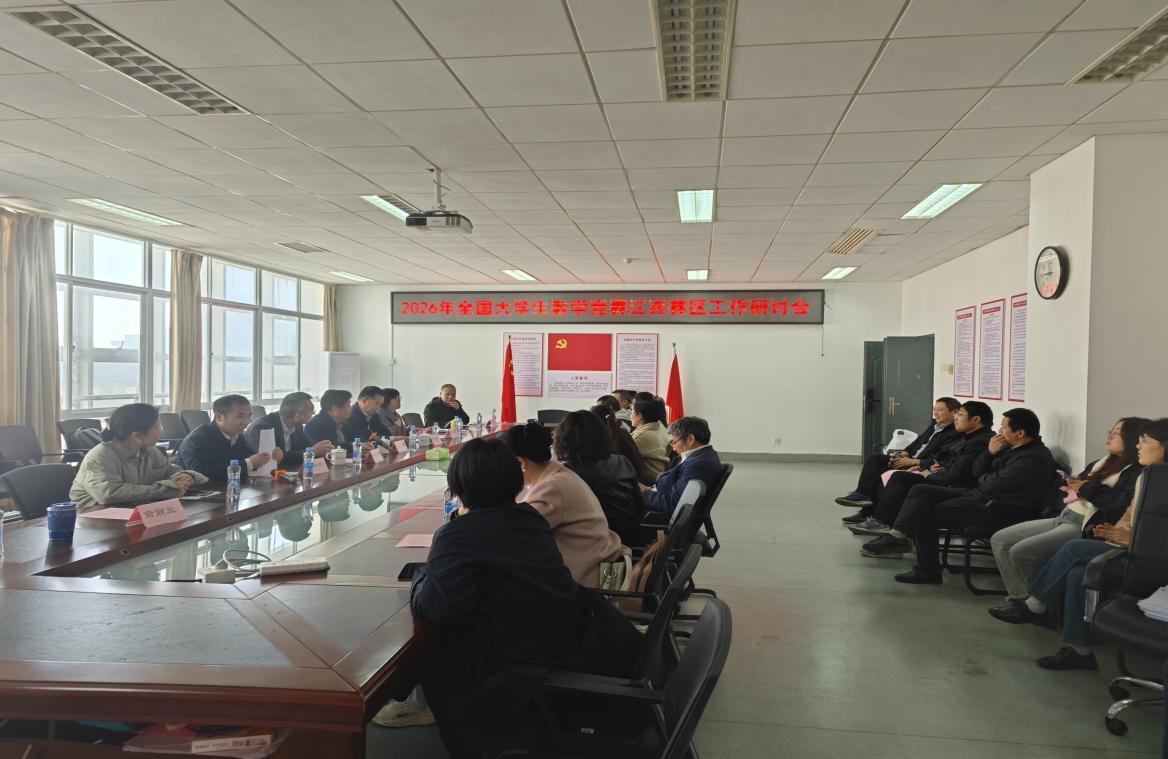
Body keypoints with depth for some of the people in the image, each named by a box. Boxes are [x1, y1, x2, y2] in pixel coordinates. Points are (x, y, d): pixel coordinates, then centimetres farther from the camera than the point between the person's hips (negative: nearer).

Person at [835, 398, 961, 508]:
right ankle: (862, 494, -18)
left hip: (923, 468, -9)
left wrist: (913, 461, -20)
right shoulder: (934, 426, 18)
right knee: (875, 458, -8)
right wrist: (904, 454, 1)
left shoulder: (954, 434, -11)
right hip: (911, 460, 9)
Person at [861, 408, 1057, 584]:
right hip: (980, 495, 11)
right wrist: (990, 452, -4)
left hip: (998, 511, -11)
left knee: (924, 514, -15)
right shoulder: (1011, 447, 13)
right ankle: (897, 536, -9)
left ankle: (928, 570, -4)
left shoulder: (1035, 458, -19)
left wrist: (983, 478, 0)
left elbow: (995, 485, -23)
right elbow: (977, 472, 15)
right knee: (920, 491, 3)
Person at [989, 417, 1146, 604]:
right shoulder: (1104, 462, 19)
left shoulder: (1136, 471, -8)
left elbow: (1125, 504, -25)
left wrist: (1087, 488, -13)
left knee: (1020, 552, -23)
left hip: (1086, 527, -10)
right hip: (1063, 517, 10)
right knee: (999, 540, 1)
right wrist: (1075, 484, 3)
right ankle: (1021, 597, 1)